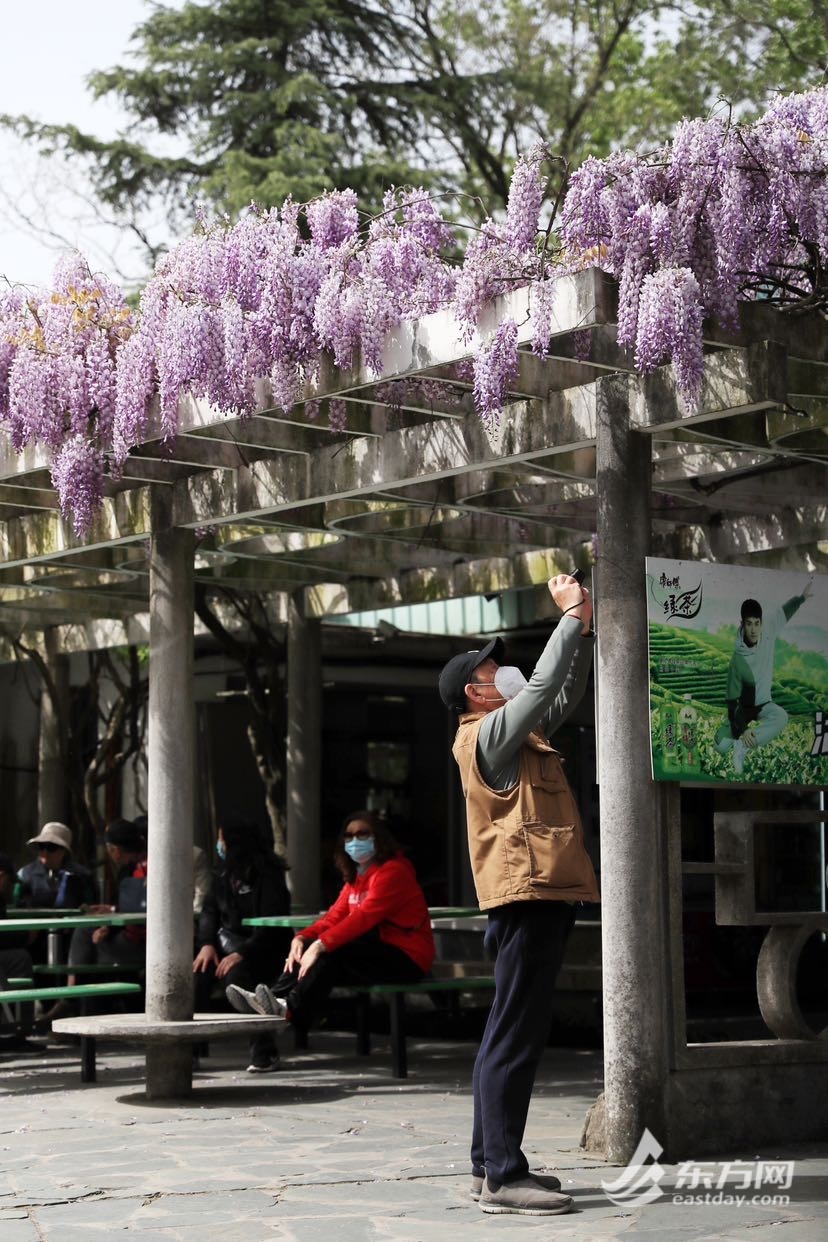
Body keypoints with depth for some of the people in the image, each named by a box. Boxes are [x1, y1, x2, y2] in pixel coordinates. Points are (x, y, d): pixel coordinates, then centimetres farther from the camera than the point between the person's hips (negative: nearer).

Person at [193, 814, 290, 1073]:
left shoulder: (267, 873, -8)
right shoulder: (224, 872, 15)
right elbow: (209, 910, 10)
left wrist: (241, 953, -26)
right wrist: (207, 944, -8)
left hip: (256, 945, -6)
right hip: (224, 940, 6)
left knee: (235, 975, -35)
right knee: (196, 972, -23)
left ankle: (265, 1052, -26)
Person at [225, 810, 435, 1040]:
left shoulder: (393, 872, -12)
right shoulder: (355, 877, 19)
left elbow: (365, 916, -24)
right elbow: (335, 916, 8)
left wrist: (321, 945, -31)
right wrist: (302, 937, -11)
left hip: (406, 958, -9)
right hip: (377, 950, 9)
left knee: (332, 952, -30)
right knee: (309, 947, -9)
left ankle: (291, 1010, -37)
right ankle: (276, 998, -25)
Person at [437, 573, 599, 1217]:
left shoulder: (519, 732, 21)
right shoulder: (486, 733, -7)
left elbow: (566, 691, 28)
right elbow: (543, 683, -15)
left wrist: (585, 626, 18)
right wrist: (572, 615, -4)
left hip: (544, 895, 11)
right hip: (527, 895, -11)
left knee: (514, 1032, 11)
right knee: (517, 1032, -12)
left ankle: (490, 1164, 16)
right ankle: (503, 1175, -13)